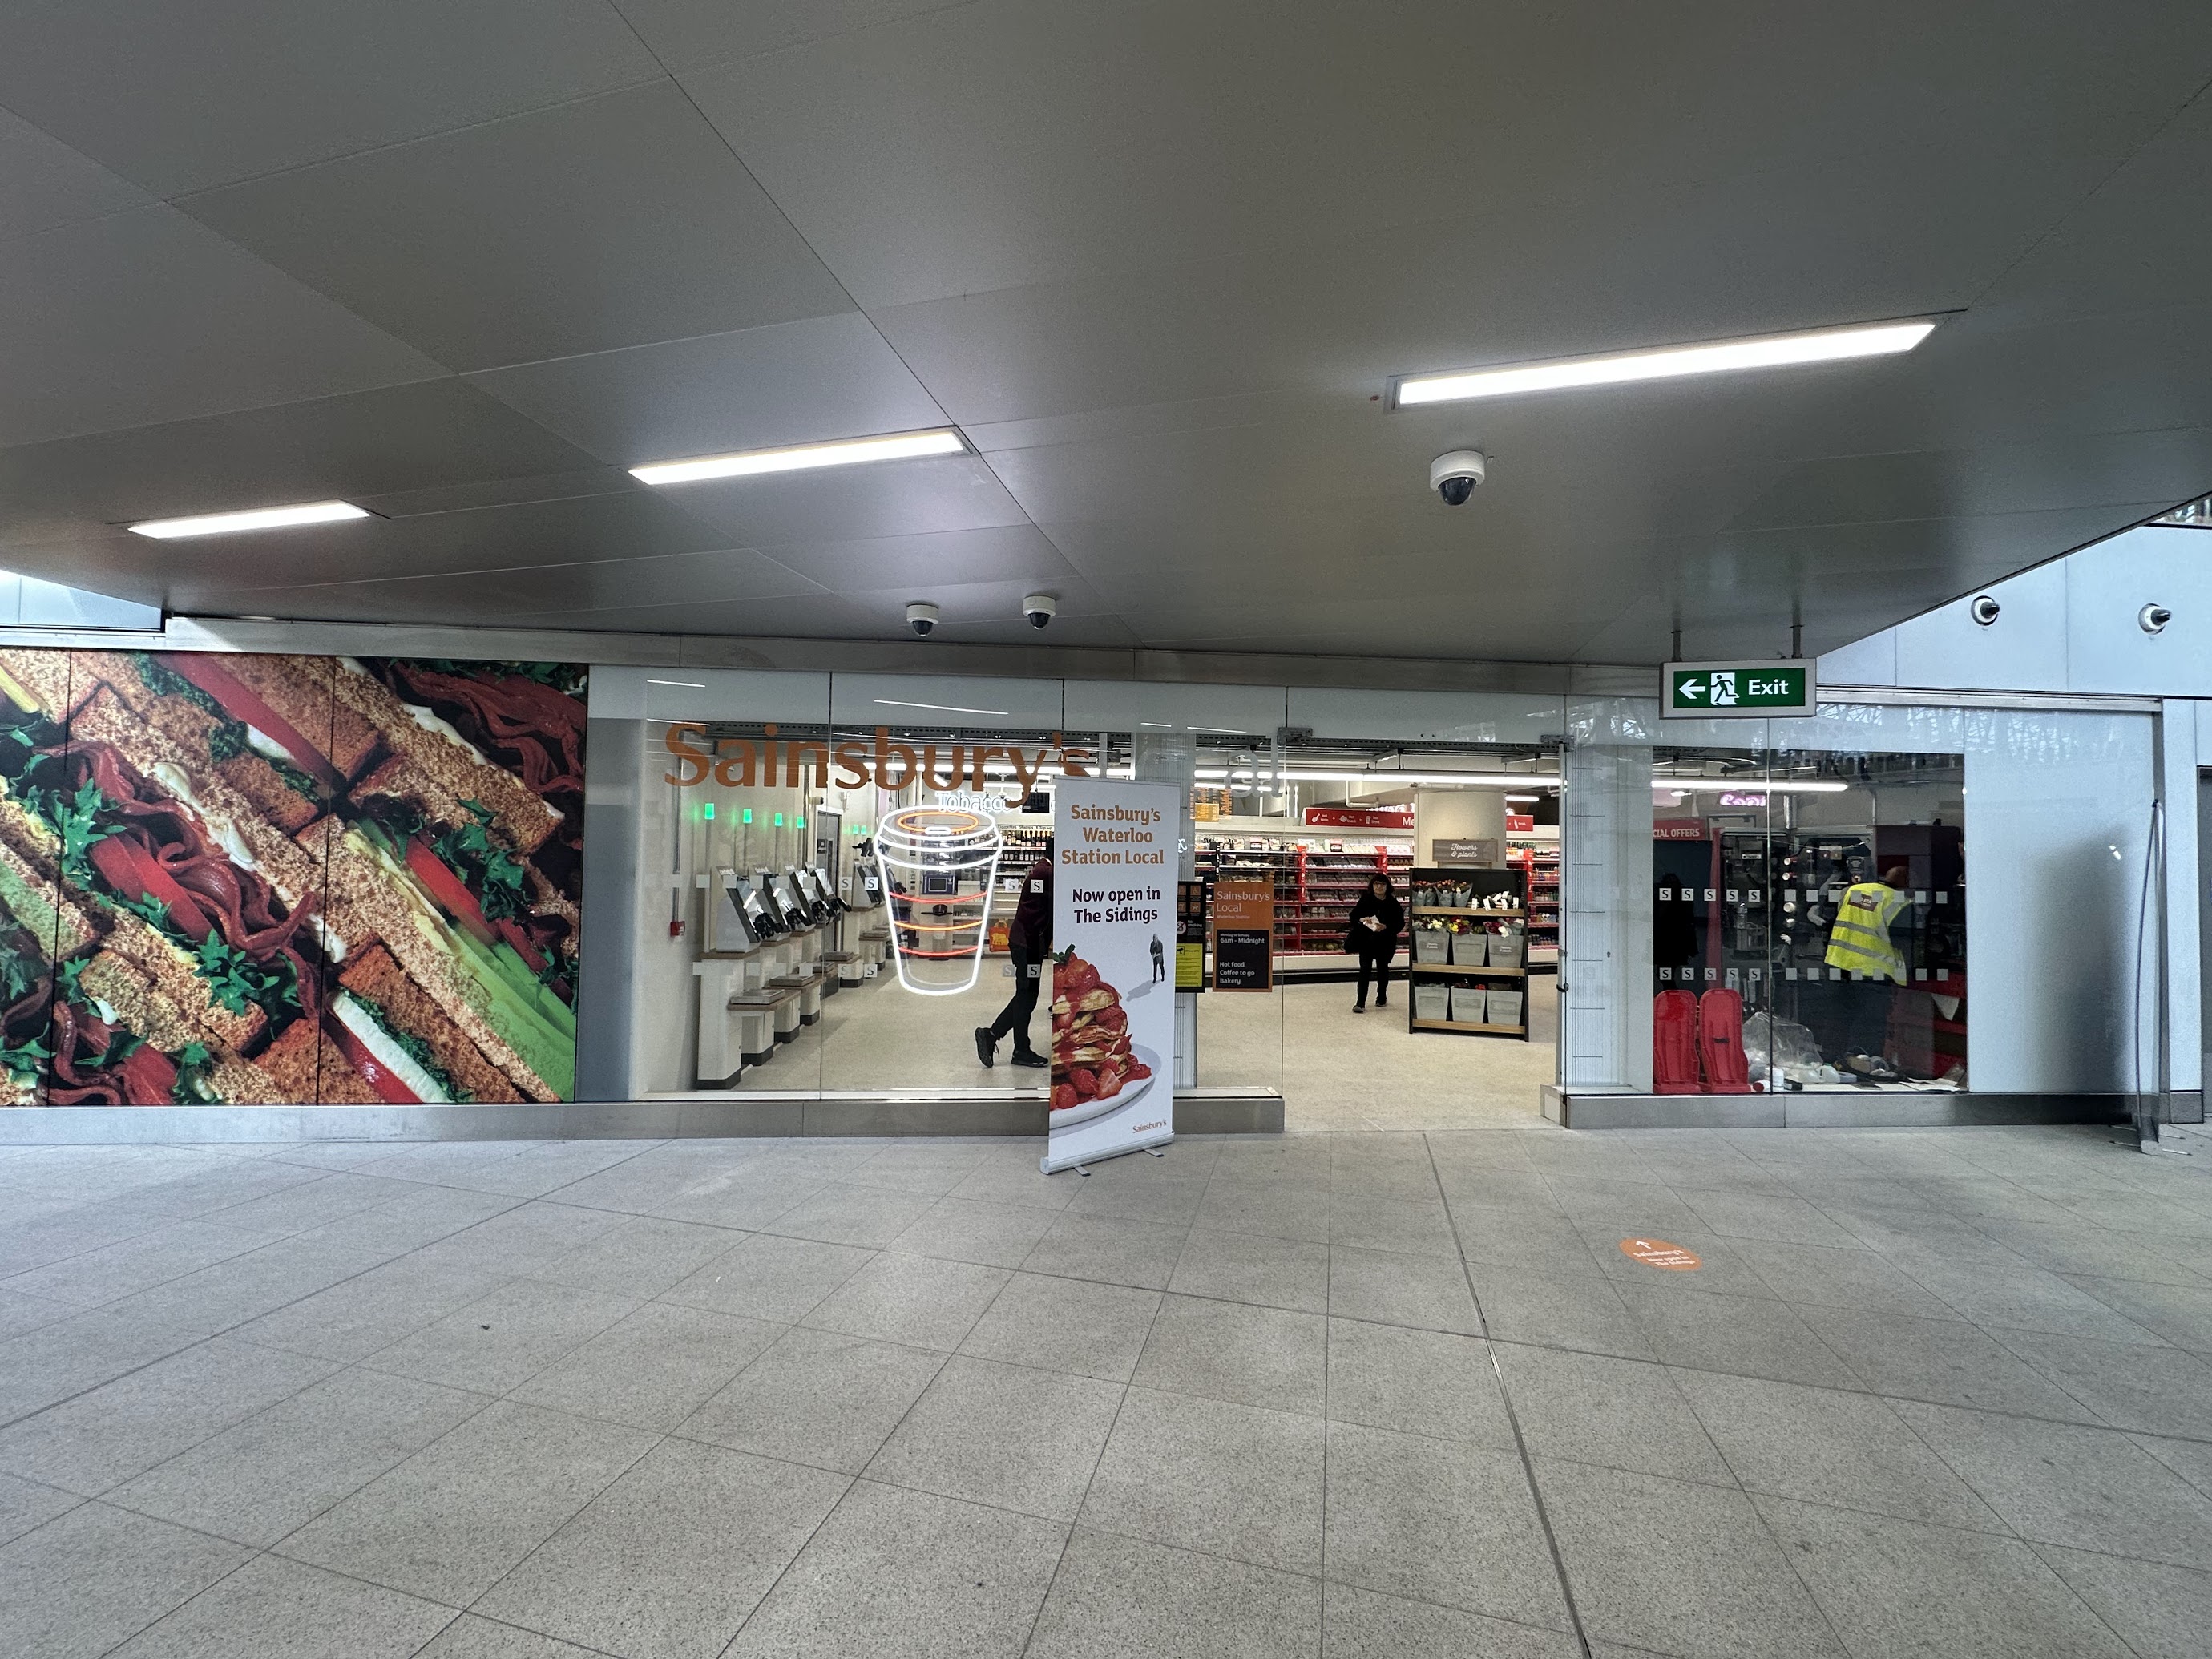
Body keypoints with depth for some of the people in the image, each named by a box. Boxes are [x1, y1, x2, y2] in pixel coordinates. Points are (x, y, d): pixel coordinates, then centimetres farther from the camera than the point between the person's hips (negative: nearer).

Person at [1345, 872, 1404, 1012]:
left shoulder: (1393, 903, -4)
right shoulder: (1365, 900, -3)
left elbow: (1400, 923, -4)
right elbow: (1353, 916, -1)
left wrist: (1386, 927, -21)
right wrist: (1362, 919, -23)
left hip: (1385, 943, 1)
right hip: (1366, 941, -1)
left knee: (1382, 969, 16)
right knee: (1365, 970, -6)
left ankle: (1382, 997, 37)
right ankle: (1361, 1003, -6)